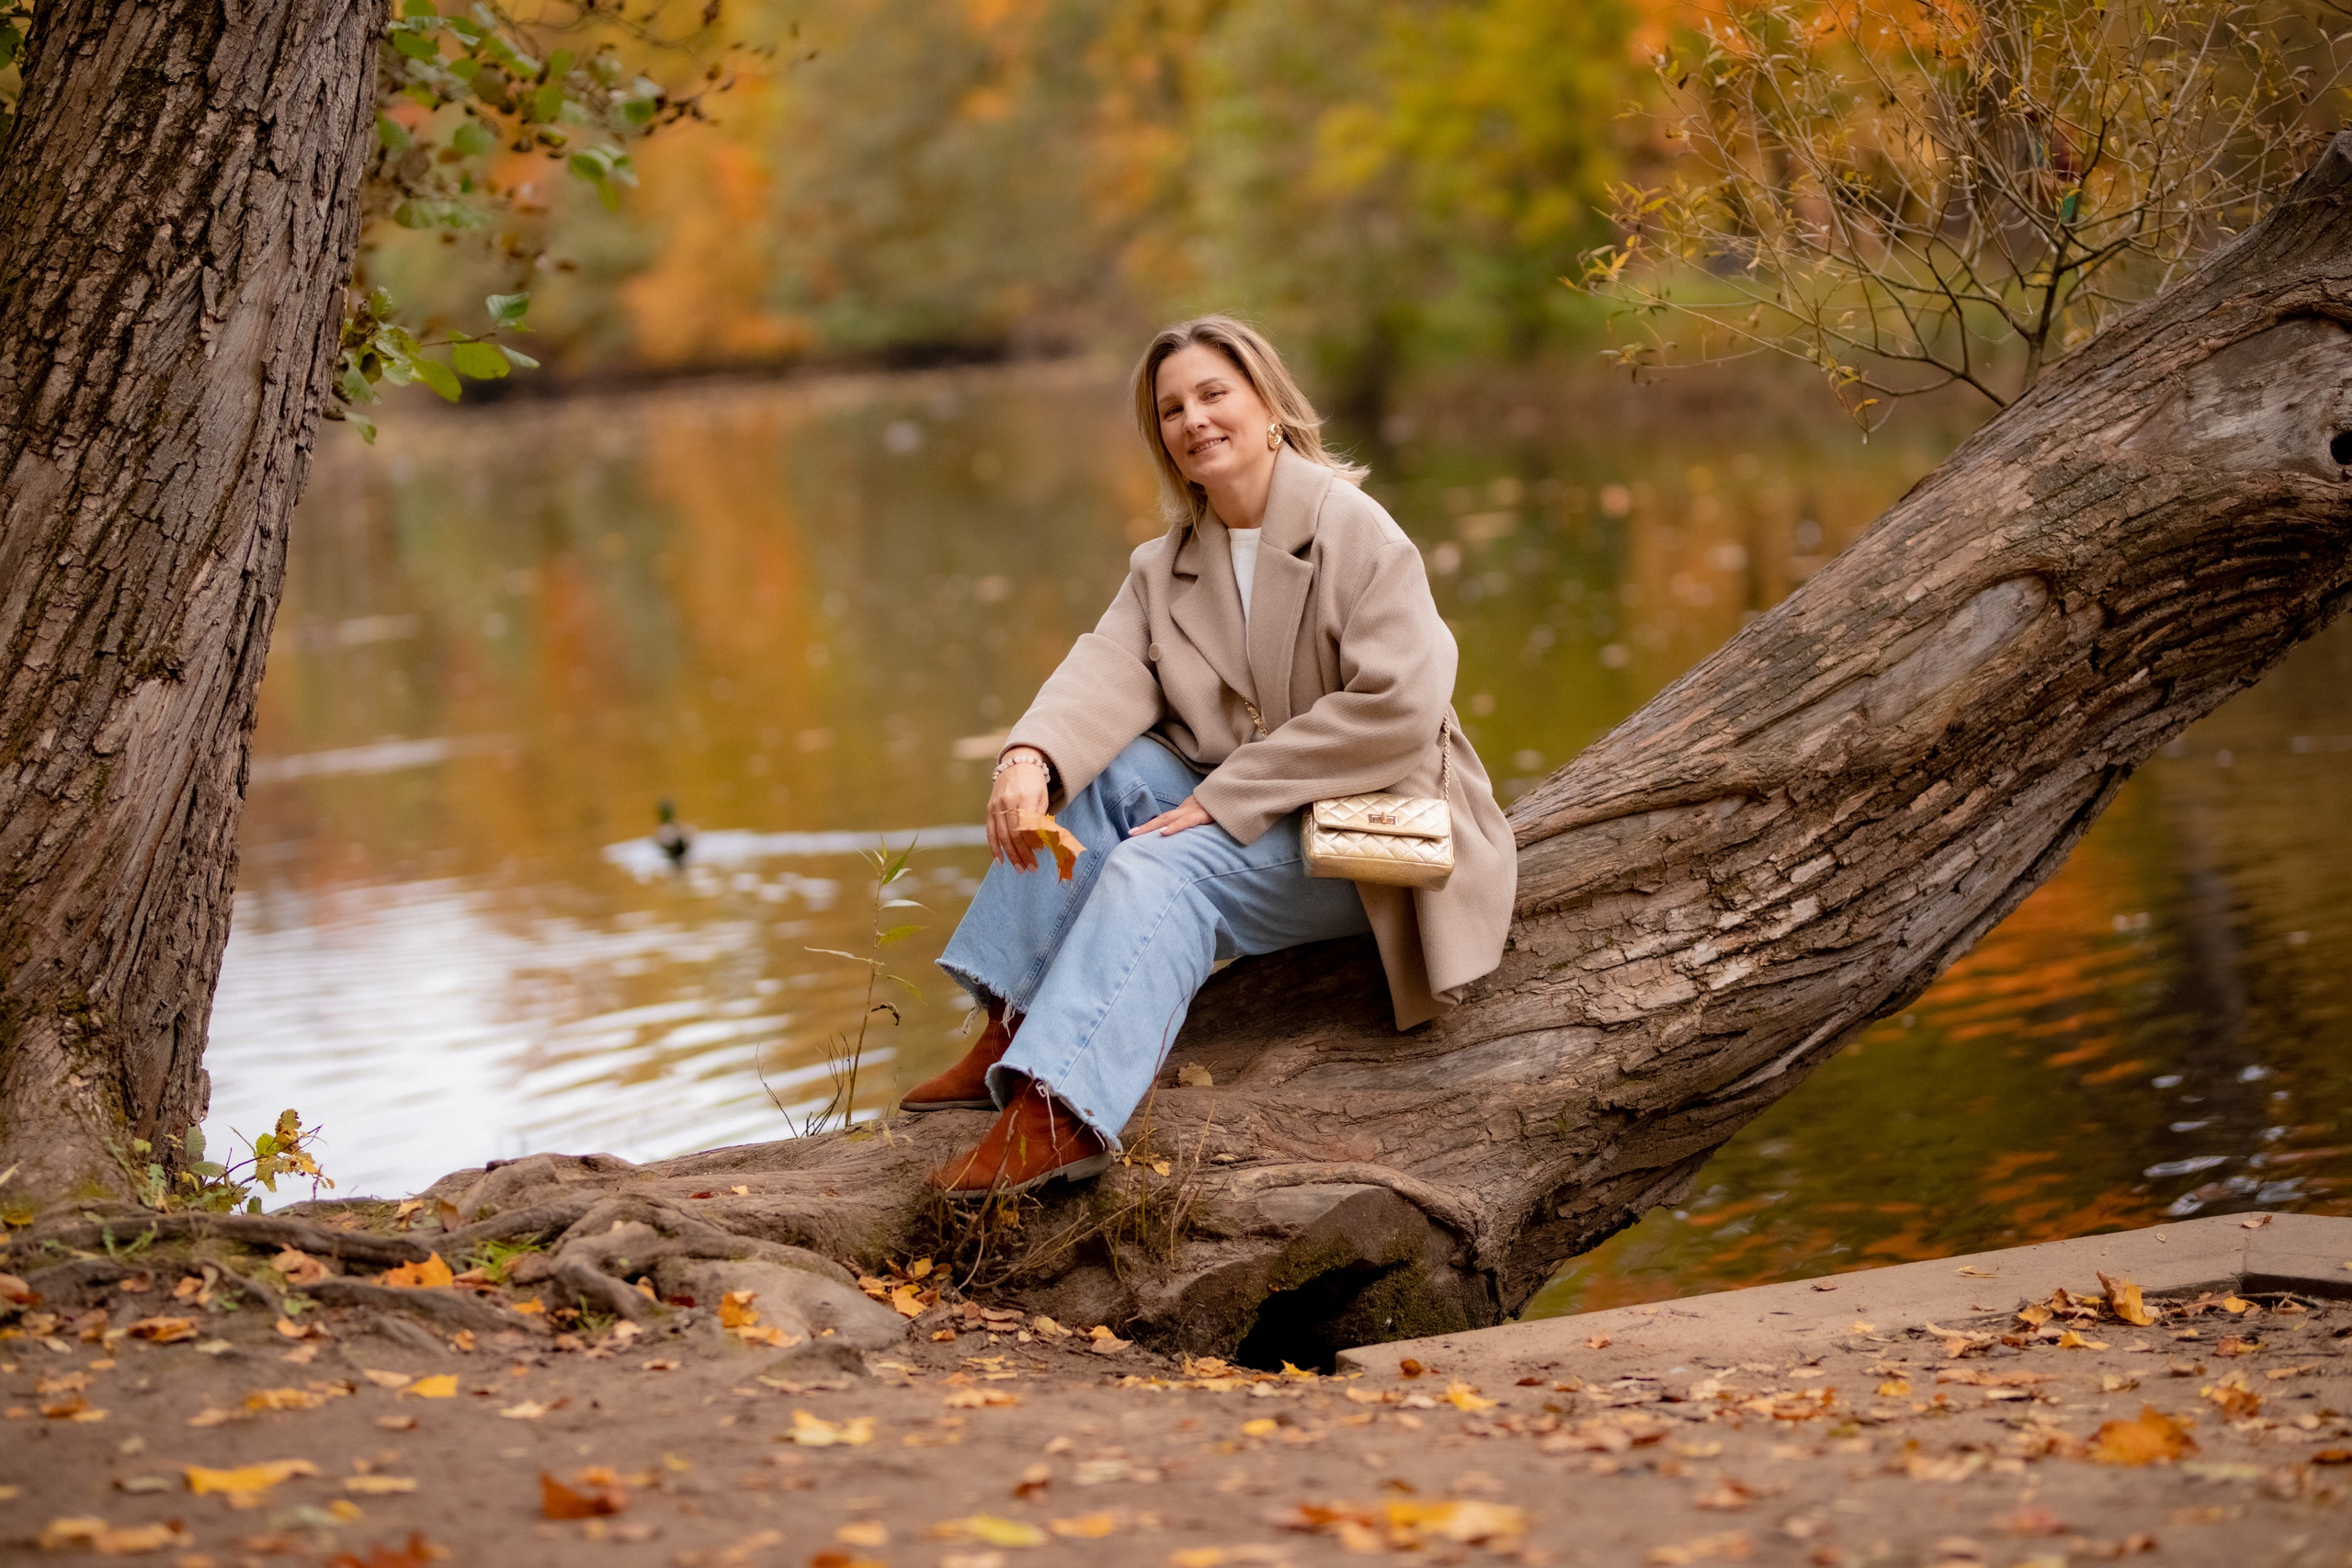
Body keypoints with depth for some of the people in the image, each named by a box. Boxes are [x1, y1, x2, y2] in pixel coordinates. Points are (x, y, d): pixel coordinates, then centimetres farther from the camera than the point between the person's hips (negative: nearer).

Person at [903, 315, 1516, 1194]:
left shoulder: (1354, 532, -12)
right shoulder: (1165, 567, 10)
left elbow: (1398, 707, -22)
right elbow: (1111, 668, -9)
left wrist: (1223, 797, -22)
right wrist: (1030, 755, -32)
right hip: (1241, 813, 7)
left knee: (1160, 867, -29)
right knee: (1088, 771, -13)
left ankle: (1060, 1114, -44)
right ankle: (1013, 1035, -14)